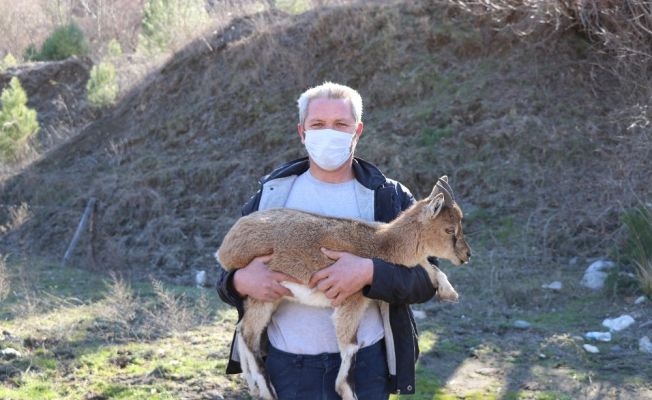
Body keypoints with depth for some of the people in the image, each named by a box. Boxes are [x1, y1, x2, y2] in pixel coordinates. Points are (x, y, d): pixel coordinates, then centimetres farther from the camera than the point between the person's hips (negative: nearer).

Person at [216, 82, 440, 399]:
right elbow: (229, 273, 10)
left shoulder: (390, 198, 2)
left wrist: (369, 273, -24)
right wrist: (241, 281, -14)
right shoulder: (271, 194, 7)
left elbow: (426, 279, -6)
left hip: (365, 365, -1)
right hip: (288, 366, 1)